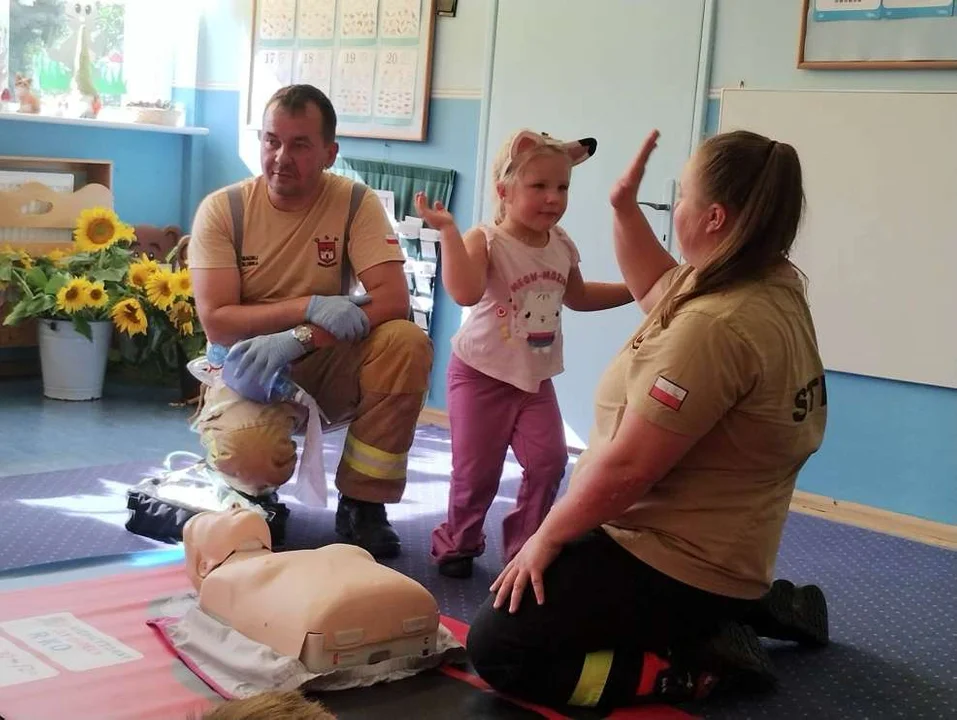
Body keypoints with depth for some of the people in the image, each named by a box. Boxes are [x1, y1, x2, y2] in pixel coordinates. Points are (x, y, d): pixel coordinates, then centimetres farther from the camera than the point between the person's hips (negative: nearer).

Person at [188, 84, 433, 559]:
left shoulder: (356, 203, -9)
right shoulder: (222, 209, -10)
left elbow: (393, 300, -21)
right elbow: (217, 323, -16)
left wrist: (298, 339, -31)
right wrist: (311, 307, -28)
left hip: (329, 366, 2)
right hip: (251, 368, -2)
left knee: (407, 344, -29)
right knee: (247, 454, -35)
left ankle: (363, 502, -11)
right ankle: (254, 493, 8)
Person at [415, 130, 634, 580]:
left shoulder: (562, 246, 2)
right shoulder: (486, 241, -19)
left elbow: (577, 297, 21)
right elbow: (466, 293, -39)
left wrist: (634, 290, 16)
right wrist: (448, 230, -40)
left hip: (536, 378, 5)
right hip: (482, 374, -5)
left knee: (548, 461, -4)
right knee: (476, 470, 1)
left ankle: (525, 544, 15)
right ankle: (459, 542, 25)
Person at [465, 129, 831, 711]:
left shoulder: (715, 328, -30)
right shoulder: (774, 287, 1)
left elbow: (627, 467, -27)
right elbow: (657, 288, 21)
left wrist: (547, 537, -14)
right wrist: (625, 208, 11)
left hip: (676, 561, -10)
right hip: (712, 551, 10)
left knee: (496, 649, -10)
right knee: (554, 582, 32)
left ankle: (705, 664, -8)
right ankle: (752, 609, 22)